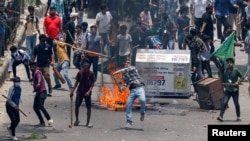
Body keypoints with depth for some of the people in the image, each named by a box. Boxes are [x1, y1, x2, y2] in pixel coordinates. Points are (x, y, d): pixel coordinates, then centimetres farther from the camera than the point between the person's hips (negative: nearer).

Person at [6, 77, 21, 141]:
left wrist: (17, 106, 6)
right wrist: (15, 106, -19)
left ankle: (10, 127, 36)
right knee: (13, 120, -11)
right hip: (9, 106, -7)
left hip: (15, 106, 7)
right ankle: (13, 135, 4)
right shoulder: (12, 89, -20)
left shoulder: (19, 88, 2)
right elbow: (9, 99, -21)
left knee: (17, 120, 4)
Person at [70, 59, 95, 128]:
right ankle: (77, 120, 14)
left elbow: (92, 84, -5)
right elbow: (76, 82, 7)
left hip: (87, 93, -1)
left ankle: (88, 122, 7)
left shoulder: (91, 73, -6)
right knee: (76, 106, -7)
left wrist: (89, 91, -18)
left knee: (89, 107, -3)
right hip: (80, 91, 1)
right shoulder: (80, 73, -1)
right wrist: (72, 91, 3)